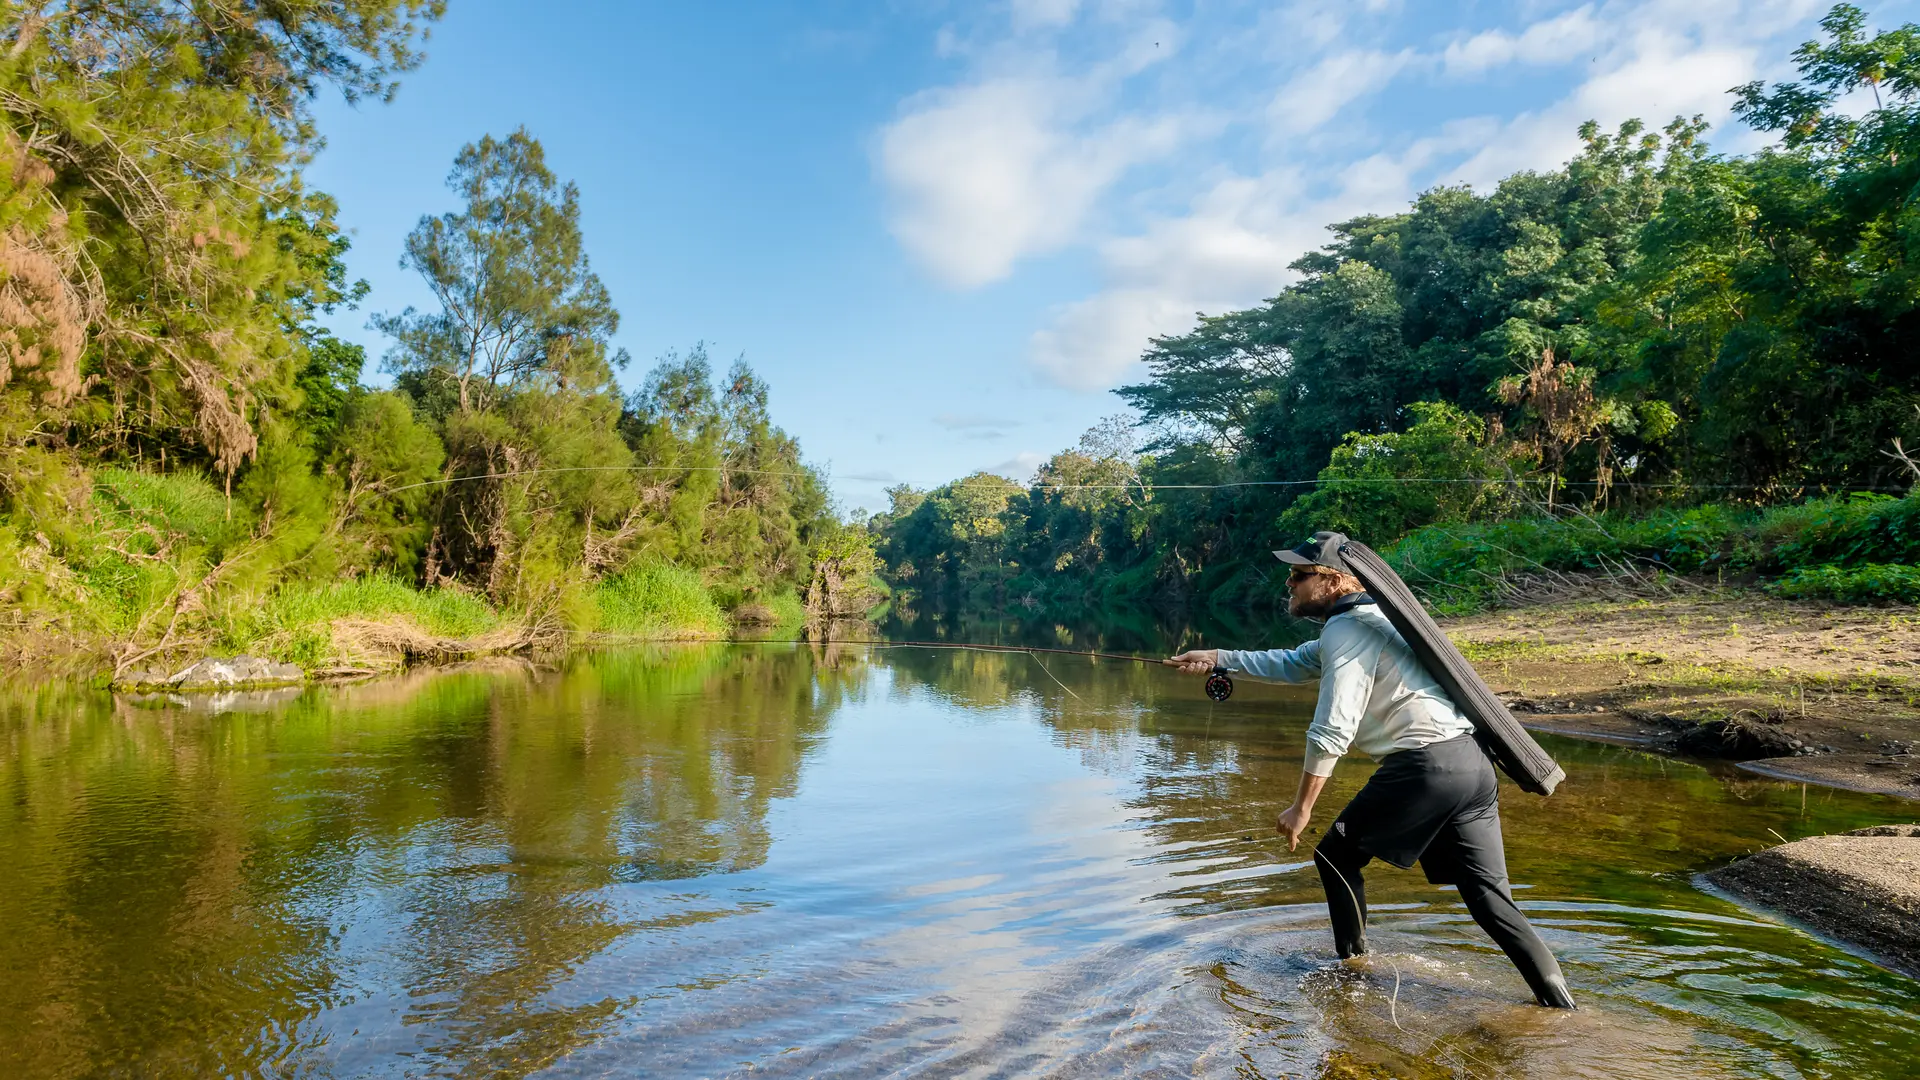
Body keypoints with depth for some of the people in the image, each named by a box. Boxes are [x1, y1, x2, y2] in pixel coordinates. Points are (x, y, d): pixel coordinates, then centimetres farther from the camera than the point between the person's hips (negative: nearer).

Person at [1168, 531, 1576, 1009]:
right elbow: (1293, 665, 35)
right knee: (1491, 898, 9)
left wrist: (1301, 808, -7)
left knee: (1336, 856, 10)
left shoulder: (1347, 629, -7)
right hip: (1473, 766, 9)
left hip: (1424, 767, -9)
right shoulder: (1365, 621, 23)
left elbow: (1331, 731, -14)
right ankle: (1559, 1003, 5)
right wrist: (1217, 658, 33)